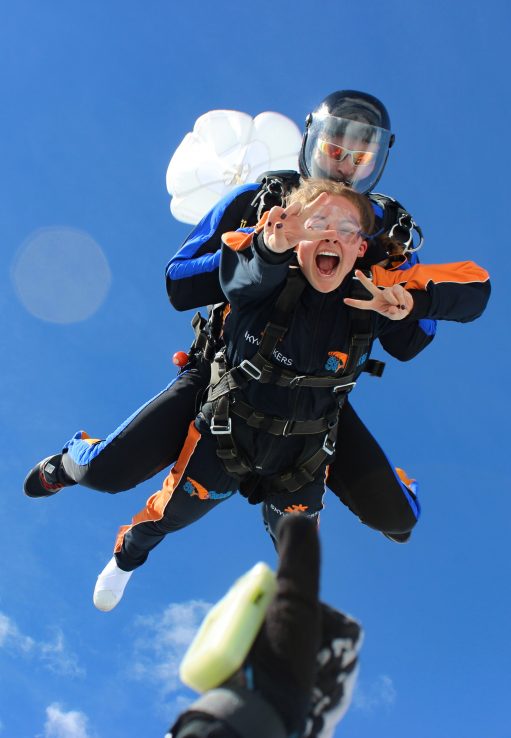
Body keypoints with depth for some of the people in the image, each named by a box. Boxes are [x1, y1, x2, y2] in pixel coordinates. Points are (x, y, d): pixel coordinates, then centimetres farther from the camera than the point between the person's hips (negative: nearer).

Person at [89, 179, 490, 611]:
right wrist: (272, 246, -71)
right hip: (226, 434, -1)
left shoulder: (374, 295, -18)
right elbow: (238, 269, -48)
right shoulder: (265, 279, -24)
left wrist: (411, 301, -36)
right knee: (171, 513, 21)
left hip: (303, 454, 2)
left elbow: (475, 288, -17)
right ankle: (127, 557, 58)